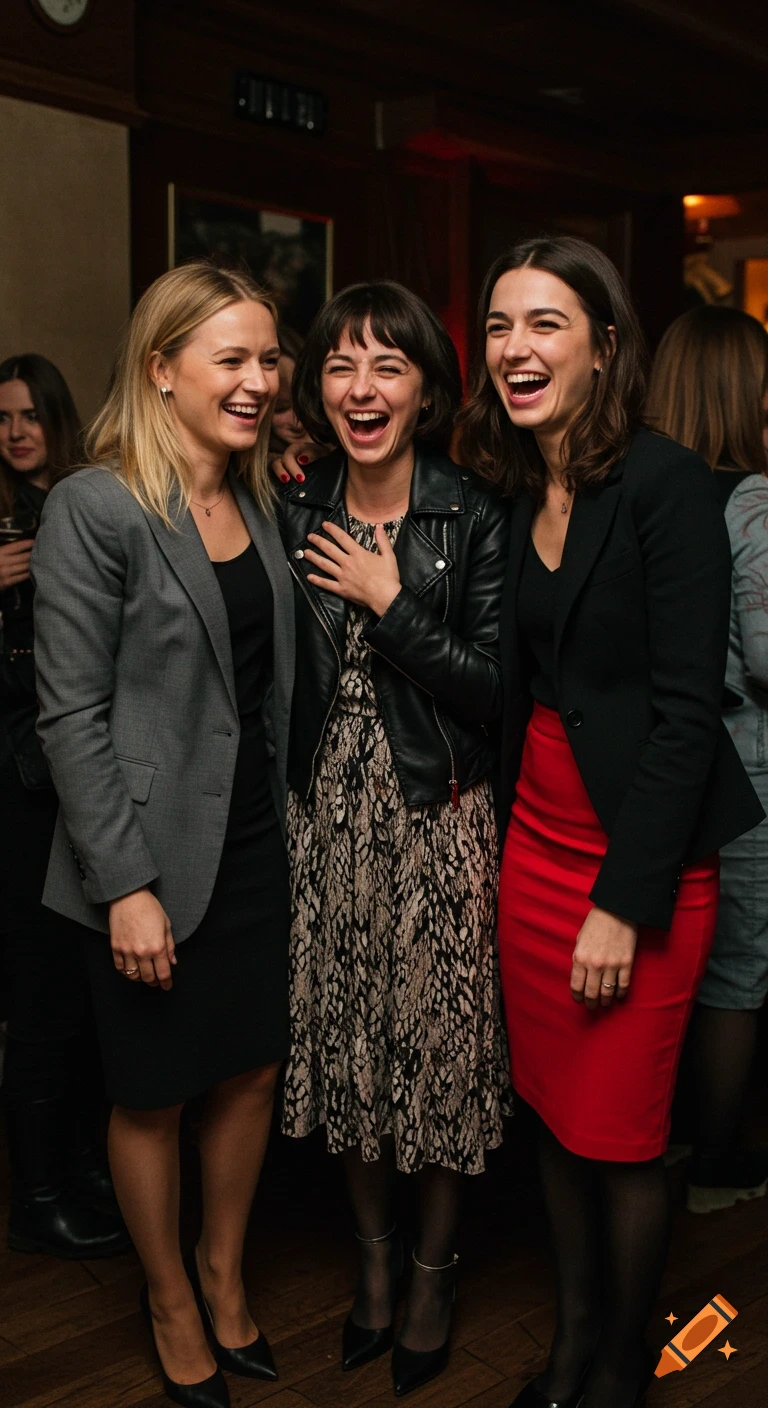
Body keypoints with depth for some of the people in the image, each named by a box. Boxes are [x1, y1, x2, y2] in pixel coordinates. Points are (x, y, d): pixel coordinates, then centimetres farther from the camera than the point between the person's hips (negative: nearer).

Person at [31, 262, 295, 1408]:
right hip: (156, 861, -6)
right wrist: (125, 885, -17)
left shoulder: (259, 501, 8)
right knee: (155, 1095, 12)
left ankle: (224, 1273, 40)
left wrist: (284, 818, 6)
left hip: (256, 843, 6)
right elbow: (72, 714, -16)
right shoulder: (94, 510, -14)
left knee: (253, 1068, 16)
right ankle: (169, 1296, 36)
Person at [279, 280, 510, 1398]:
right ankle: (375, 1255, 36)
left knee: (438, 1050, 6)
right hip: (326, 816, 4)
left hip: (438, 818, -3)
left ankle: (433, 1274, 30)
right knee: (344, 1044, 13)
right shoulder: (294, 515, 3)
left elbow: (497, 690, -13)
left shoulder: (474, 517, -8)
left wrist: (392, 602, -16)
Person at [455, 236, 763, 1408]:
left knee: (618, 1136, 7)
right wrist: (503, 846, 6)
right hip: (534, 847, 6)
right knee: (554, 1116, 16)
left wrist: (624, 902, -17)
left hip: (640, 863, -6)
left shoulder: (666, 484, -14)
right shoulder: (515, 497, 7)